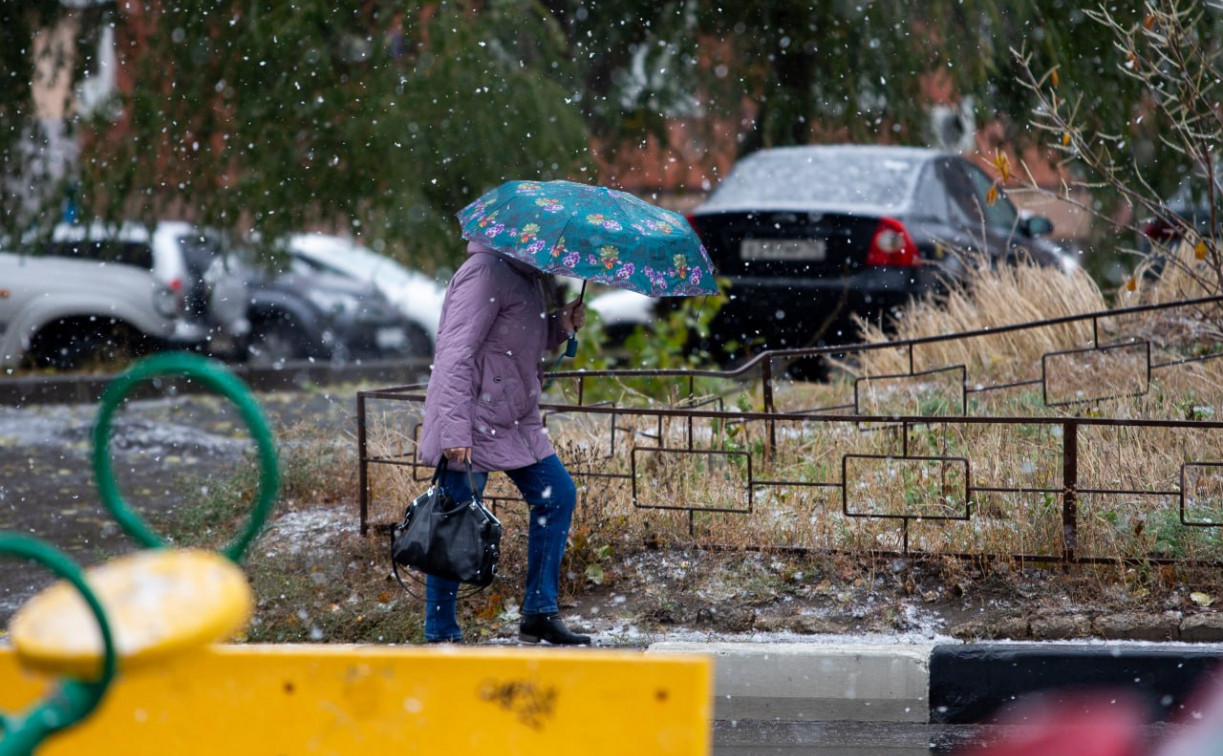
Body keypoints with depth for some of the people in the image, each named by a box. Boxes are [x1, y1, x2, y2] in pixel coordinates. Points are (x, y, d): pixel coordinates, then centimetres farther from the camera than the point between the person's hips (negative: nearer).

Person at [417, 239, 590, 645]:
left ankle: (539, 614, 20)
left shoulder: (527, 276, 13)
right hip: (474, 425, -10)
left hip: (517, 423, 10)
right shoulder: (486, 272, -17)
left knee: (558, 495, 12)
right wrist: (455, 429, -29)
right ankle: (440, 633, 5)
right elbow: (456, 353, -23)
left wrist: (562, 326, 4)